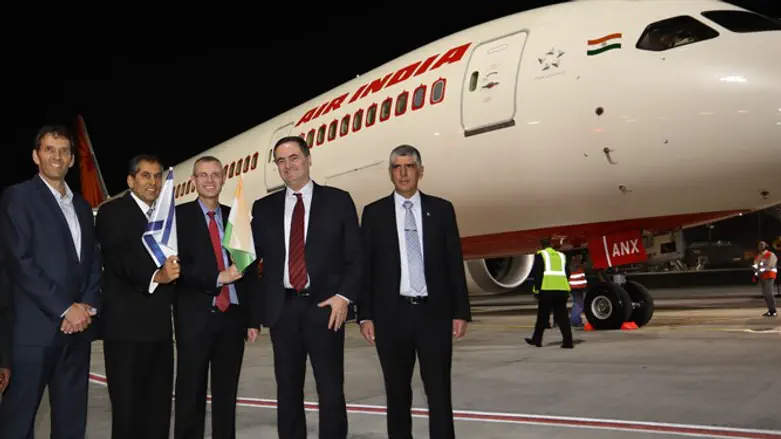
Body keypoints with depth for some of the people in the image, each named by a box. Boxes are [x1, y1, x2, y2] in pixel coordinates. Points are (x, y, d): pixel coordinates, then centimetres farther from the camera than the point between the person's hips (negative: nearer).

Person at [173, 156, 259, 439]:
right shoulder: (179, 216, 1)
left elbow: (249, 270, 11)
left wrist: (253, 317, 7)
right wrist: (218, 277, -19)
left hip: (232, 315, 3)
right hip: (195, 316, -3)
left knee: (226, 392, 10)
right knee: (191, 392, 3)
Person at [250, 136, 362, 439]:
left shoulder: (338, 200, 4)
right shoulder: (264, 208, 11)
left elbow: (355, 255, 3)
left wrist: (345, 296, -11)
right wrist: (254, 314, 2)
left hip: (325, 306, -2)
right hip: (282, 309, 3)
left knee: (331, 391, 1)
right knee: (287, 391, 10)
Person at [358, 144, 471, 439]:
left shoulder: (441, 209, 6)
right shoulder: (374, 213, 5)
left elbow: (455, 263, 5)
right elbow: (365, 267, 3)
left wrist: (461, 312, 0)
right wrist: (365, 315, -3)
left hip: (434, 312, 0)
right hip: (392, 314, 0)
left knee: (439, 391, 2)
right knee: (397, 393, 10)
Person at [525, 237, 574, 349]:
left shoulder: (540, 254, 4)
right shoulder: (561, 255, 19)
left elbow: (536, 272, -4)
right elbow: (567, 273, 17)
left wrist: (537, 288, 0)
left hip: (547, 289, -4)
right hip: (562, 289, 4)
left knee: (542, 316, 7)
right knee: (562, 316, 5)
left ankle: (537, 339, 17)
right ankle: (568, 342, -3)